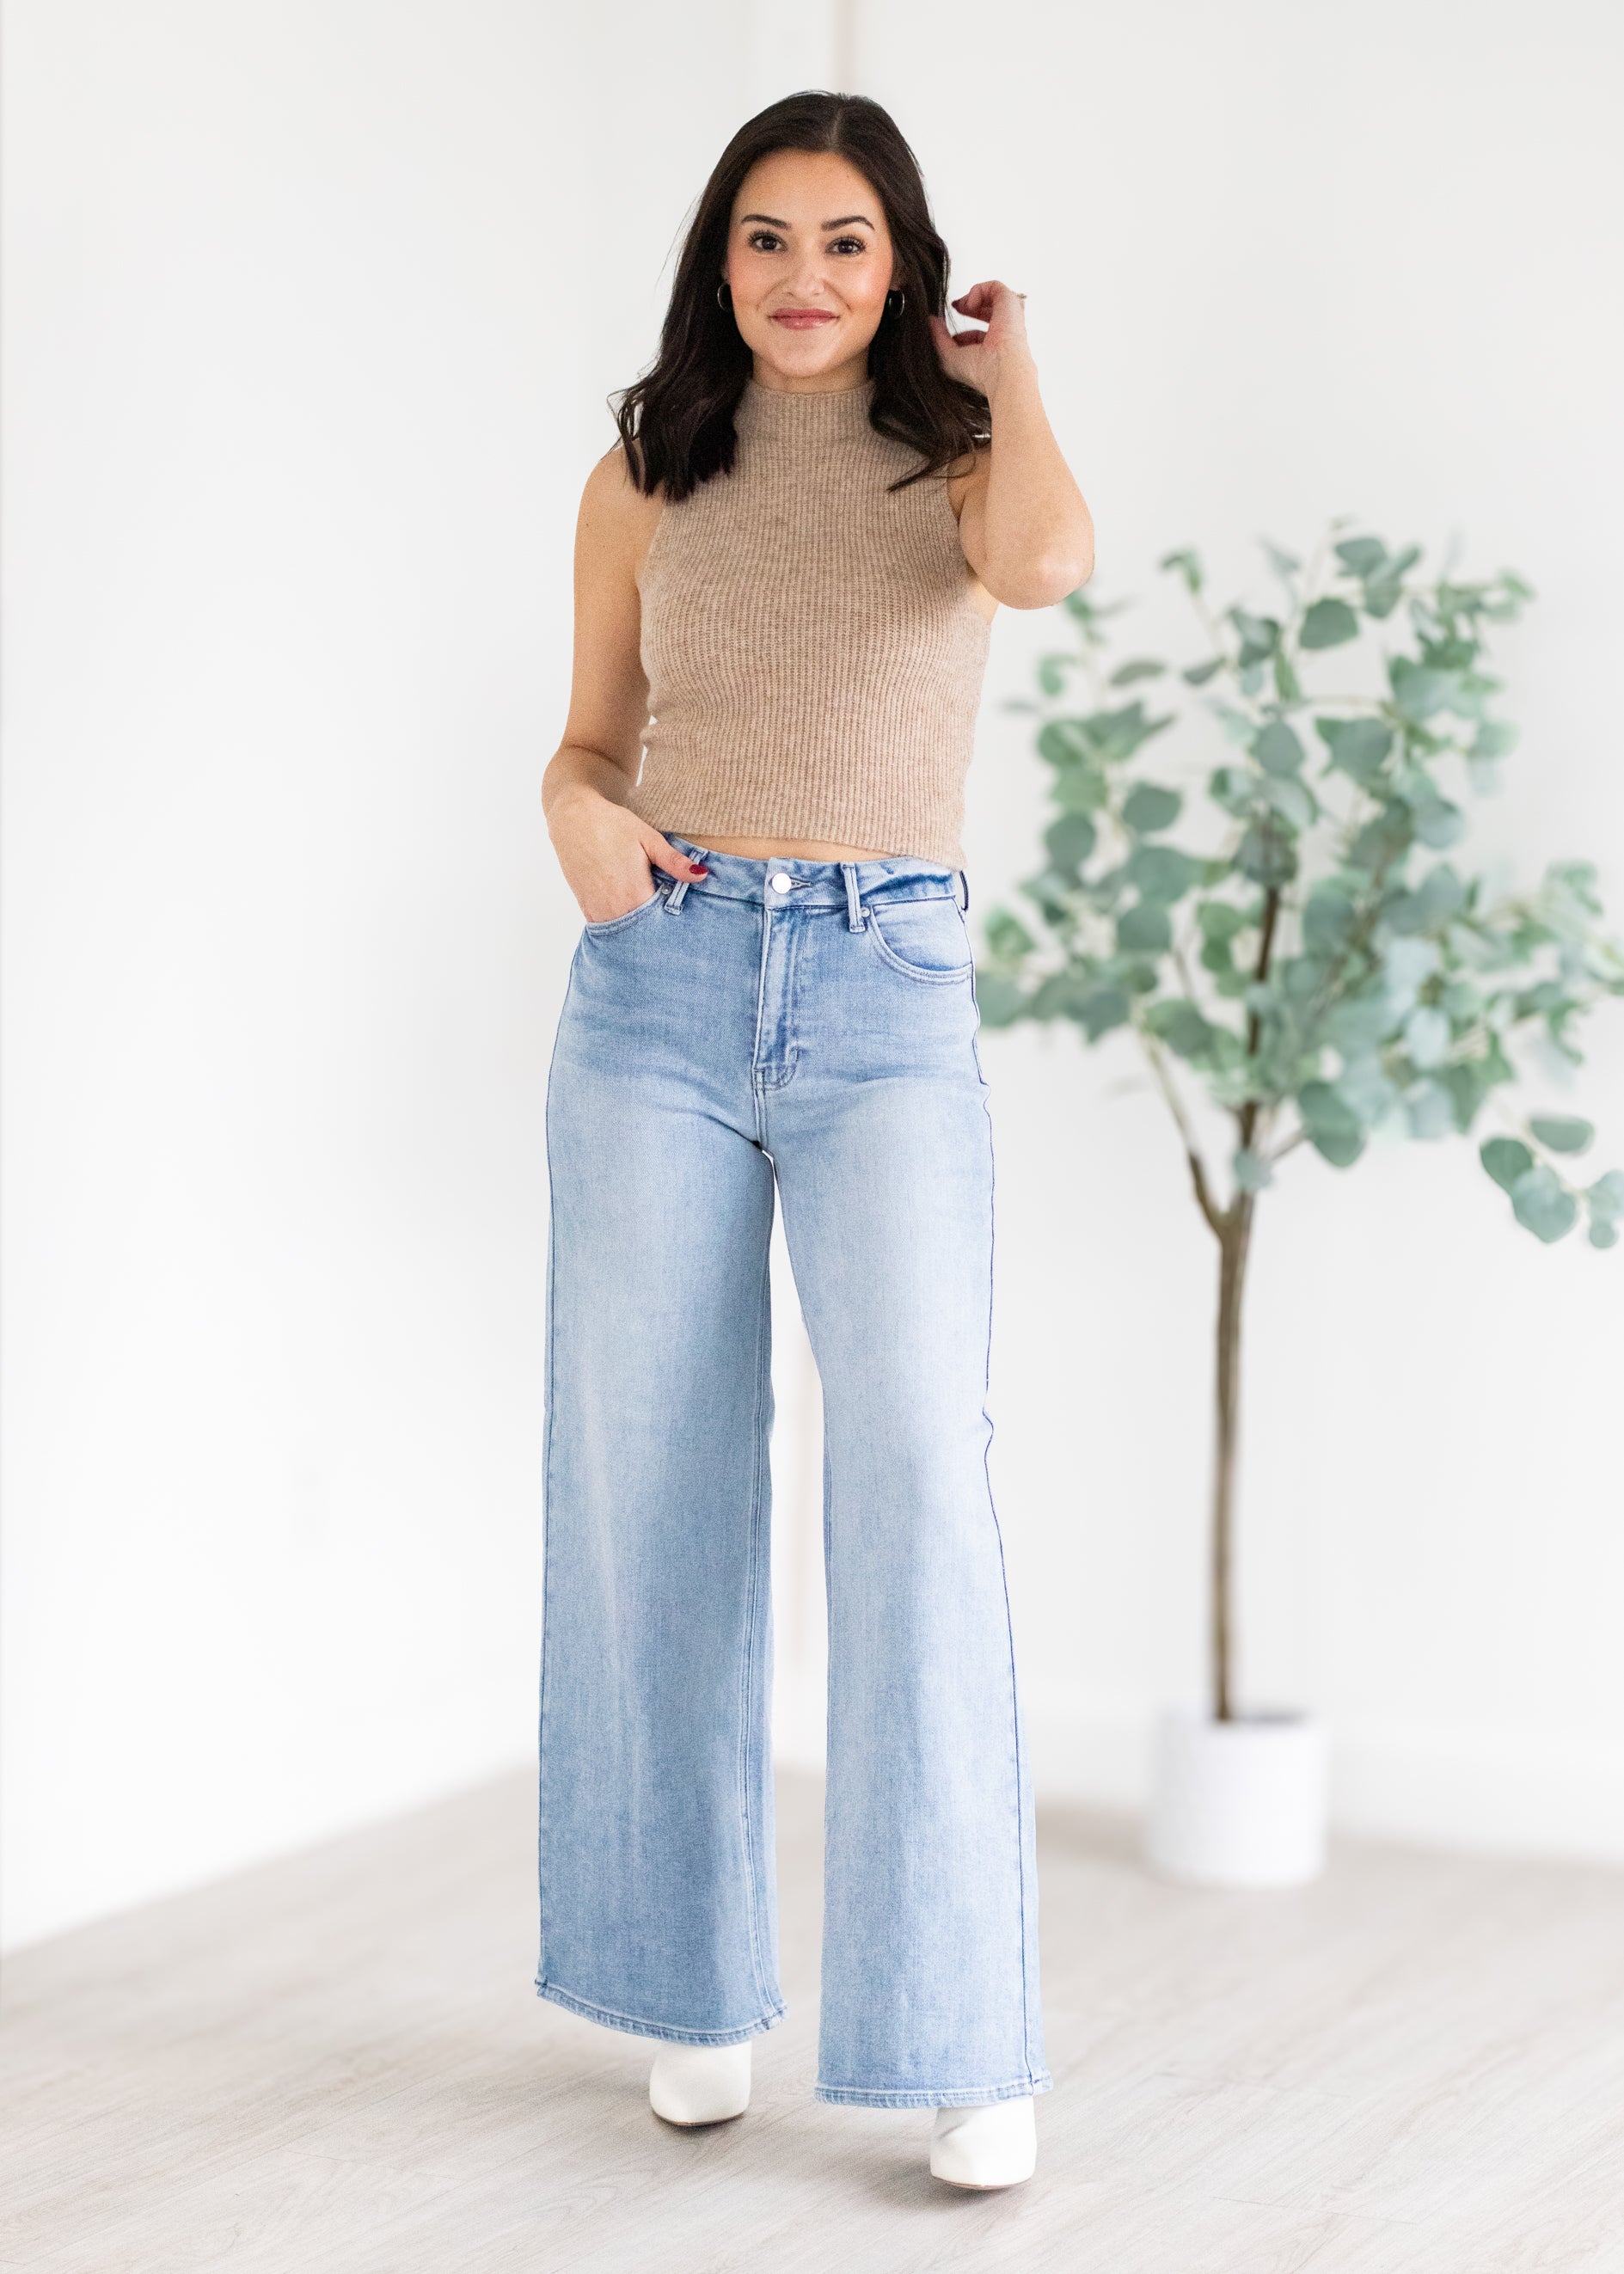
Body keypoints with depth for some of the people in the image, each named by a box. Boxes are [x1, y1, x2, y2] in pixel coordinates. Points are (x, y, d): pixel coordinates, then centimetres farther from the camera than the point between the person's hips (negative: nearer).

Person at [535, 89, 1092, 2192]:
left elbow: (1049, 563, -18)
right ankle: (697, 1986, 18)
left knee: (918, 1462, -16)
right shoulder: (645, 484, 11)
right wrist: (578, 822, -4)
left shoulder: (955, 463, 6)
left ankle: (963, 2038, -12)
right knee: (659, 1487, 4)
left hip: (890, 1004, -2)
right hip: (663, 993, 2)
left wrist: (1008, 372, -2)